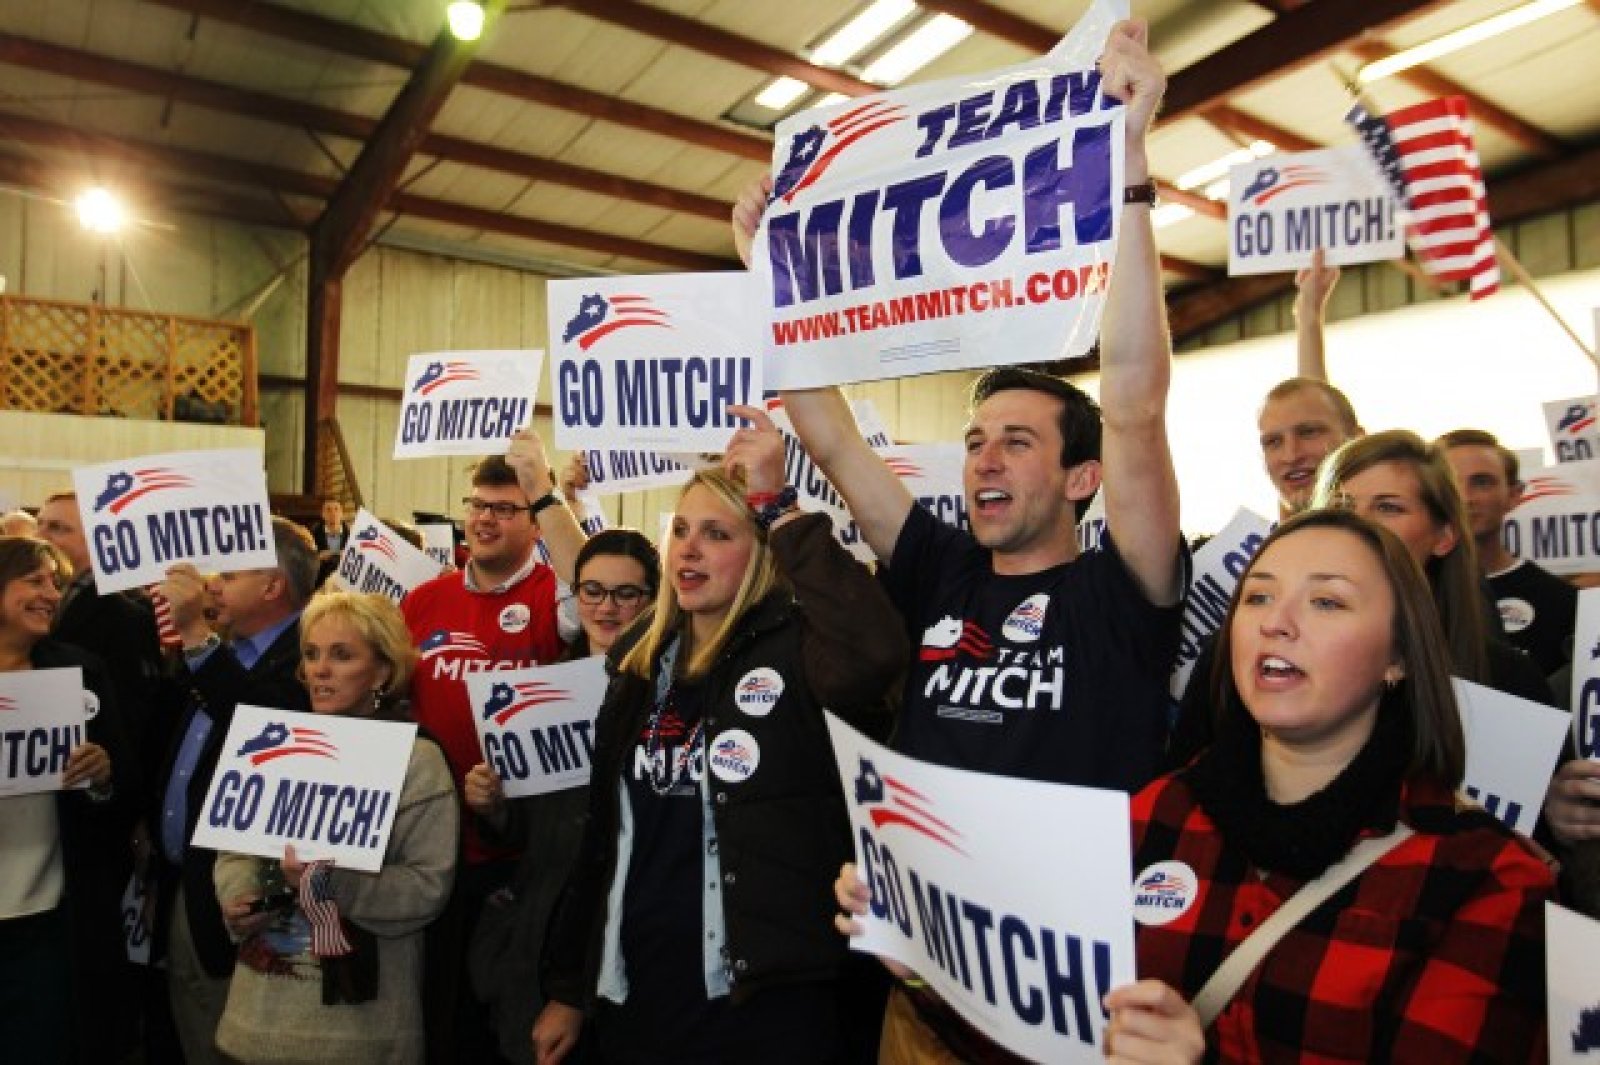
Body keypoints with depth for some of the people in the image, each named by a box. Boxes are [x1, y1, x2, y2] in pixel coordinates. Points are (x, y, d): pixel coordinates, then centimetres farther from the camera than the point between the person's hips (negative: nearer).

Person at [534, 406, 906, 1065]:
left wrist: (778, 509, -28)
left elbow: (875, 652, -36)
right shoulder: (640, 660, 6)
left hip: (761, 1008, -5)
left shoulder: (795, 650, -12)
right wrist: (567, 987, 13)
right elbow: (603, 834, 11)